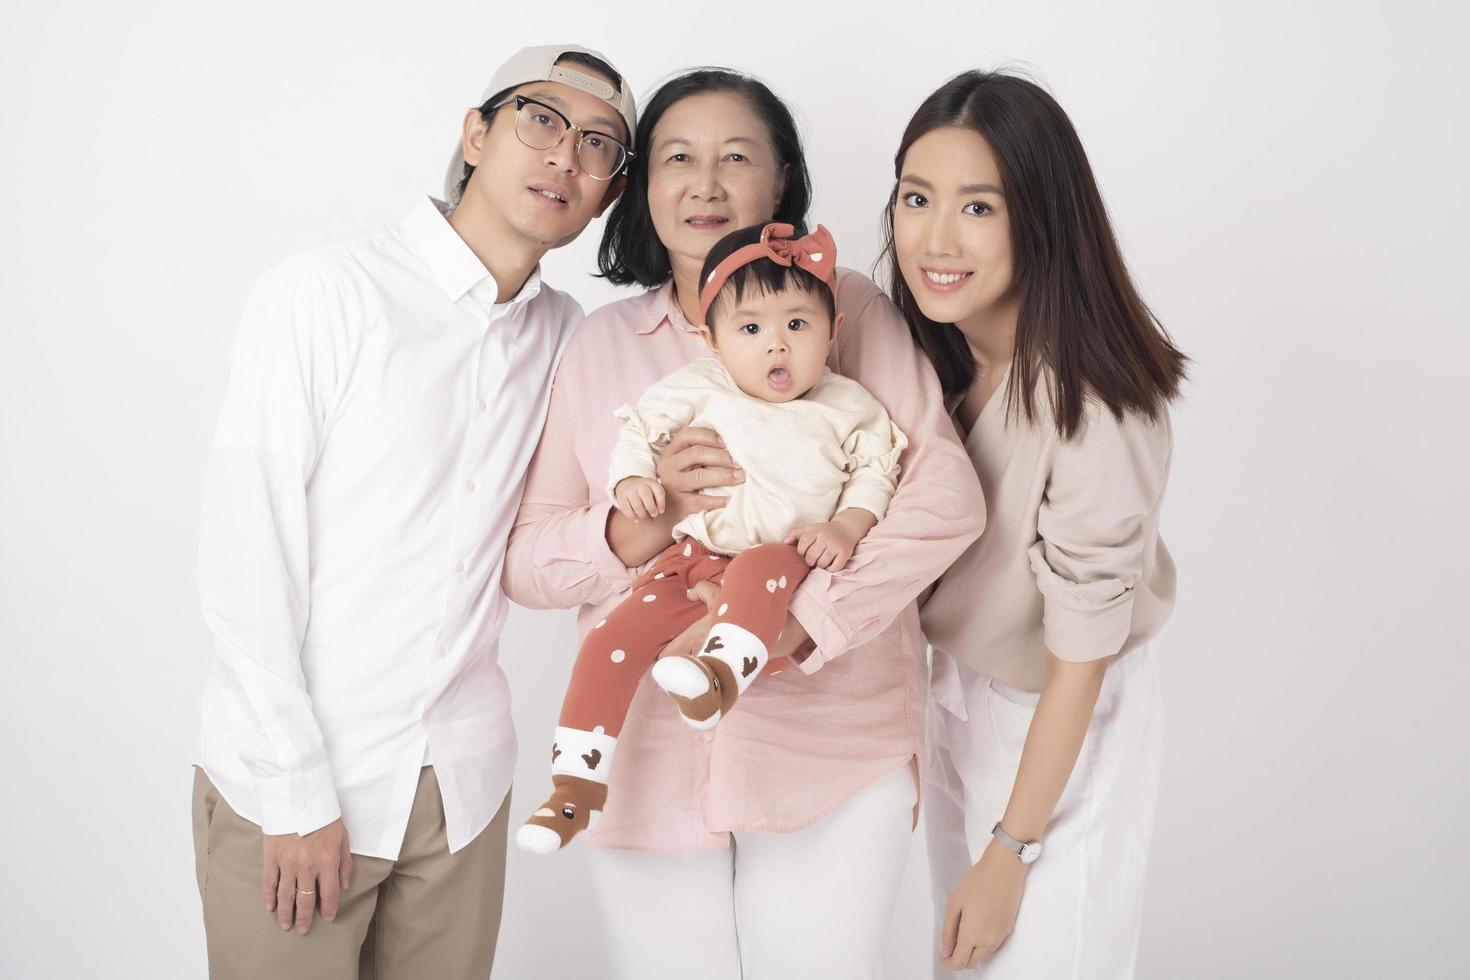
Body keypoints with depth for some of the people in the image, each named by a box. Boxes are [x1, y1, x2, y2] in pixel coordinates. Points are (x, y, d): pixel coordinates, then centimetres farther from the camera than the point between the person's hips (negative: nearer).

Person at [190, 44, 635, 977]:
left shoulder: (565, 334, 5)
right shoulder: (325, 294, -11)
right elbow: (244, 561, -12)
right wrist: (298, 792, -13)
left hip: (464, 783, 5)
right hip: (288, 786, -4)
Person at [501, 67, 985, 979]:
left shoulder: (850, 309, 0)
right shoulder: (603, 341, 7)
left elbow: (947, 498, -10)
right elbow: (524, 560, 4)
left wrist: (799, 625, -21)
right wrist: (643, 524, -16)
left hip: (834, 758, -2)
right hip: (649, 760, 2)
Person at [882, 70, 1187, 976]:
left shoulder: (1091, 411, -32)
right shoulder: (932, 350, -11)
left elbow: (1078, 665, -22)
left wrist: (1010, 853, -14)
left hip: (1064, 726, -6)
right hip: (954, 692, 7)